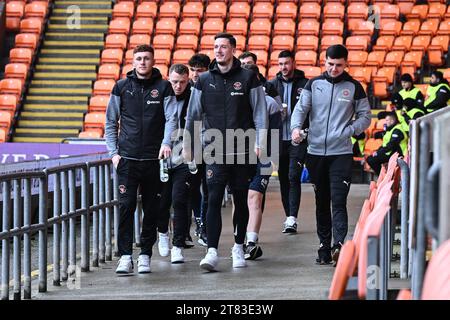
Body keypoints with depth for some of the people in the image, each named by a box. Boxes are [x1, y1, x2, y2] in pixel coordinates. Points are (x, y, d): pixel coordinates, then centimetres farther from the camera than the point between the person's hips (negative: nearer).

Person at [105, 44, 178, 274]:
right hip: (127, 159, 0)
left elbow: (171, 118, -4)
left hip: (154, 159, 0)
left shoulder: (163, 87, 5)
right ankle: (125, 256, -8)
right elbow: (110, 122, 10)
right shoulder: (122, 87, 7)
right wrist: (113, 152, 0)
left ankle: (145, 255, 15)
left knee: (151, 210, 5)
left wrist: (166, 142, -23)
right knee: (126, 207, -9)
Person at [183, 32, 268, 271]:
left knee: (241, 200, 8)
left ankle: (238, 248, 22)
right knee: (214, 200, -9)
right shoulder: (204, 80, 6)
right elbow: (193, 115, 11)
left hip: (242, 150, 0)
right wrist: (187, 145, 10)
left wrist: (260, 143, -7)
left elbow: (259, 112, 2)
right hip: (214, 151, 1)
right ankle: (212, 252, -13)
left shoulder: (248, 78, 1)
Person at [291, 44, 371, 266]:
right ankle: (324, 247, 15)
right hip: (315, 151, 3)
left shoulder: (354, 87, 4)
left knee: (338, 201, -14)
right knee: (321, 203, 9)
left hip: (341, 153, -3)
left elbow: (365, 116, 8)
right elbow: (301, 108, 1)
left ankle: (339, 244, -22)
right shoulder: (314, 84, 8)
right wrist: (296, 127, -20)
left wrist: (349, 131, -9)